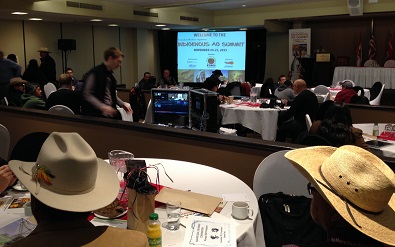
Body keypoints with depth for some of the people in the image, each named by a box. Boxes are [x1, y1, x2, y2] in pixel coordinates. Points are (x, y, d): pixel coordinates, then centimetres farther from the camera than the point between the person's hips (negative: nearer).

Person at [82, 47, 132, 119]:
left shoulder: (110, 75, 15)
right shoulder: (96, 73, -11)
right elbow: (86, 94, -18)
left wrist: (123, 104, 10)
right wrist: (102, 107, -26)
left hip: (111, 114, 8)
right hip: (98, 115, -8)